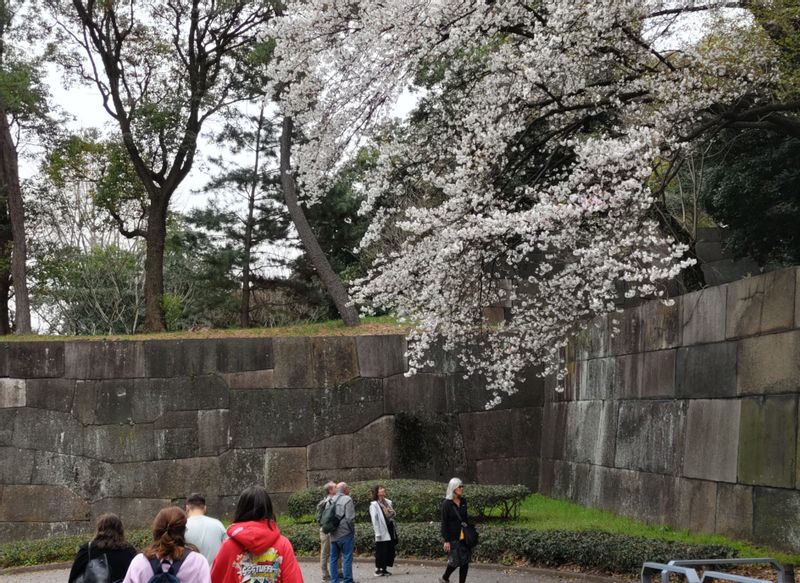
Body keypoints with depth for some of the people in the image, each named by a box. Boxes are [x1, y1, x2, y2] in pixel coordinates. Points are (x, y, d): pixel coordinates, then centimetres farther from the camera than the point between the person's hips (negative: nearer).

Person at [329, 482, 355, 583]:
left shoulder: (331, 501, 9)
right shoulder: (347, 499, -10)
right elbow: (350, 518, -15)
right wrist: (352, 531, -2)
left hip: (333, 535, 6)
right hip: (345, 533, -6)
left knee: (333, 559, 12)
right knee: (347, 558, -1)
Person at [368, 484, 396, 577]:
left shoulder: (388, 502, 12)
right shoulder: (374, 505, -8)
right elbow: (374, 520, -12)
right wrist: (377, 533, -17)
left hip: (390, 531, 7)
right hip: (382, 532, -7)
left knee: (389, 551, 8)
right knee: (381, 551, -2)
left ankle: (384, 569, 17)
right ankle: (378, 570, 5)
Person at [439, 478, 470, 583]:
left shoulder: (463, 501, 6)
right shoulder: (446, 503, -11)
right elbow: (444, 523, -11)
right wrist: (446, 540, -14)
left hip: (464, 536, 6)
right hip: (453, 538, -6)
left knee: (465, 561, 3)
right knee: (455, 561, -2)